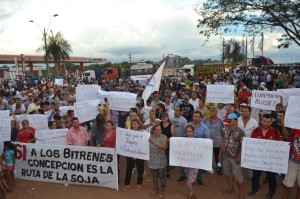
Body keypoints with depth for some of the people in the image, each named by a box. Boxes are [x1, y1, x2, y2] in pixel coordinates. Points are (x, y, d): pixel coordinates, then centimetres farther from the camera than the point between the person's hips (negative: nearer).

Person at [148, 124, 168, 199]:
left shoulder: (164, 137, -13)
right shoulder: (149, 137, -3)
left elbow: (163, 147, -29)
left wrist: (154, 143, -41)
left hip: (161, 161, -3)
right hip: (152, 161, 3)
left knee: (162, 176, 8)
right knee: (154, 176, 18)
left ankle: (162, 191, 28)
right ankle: (156, 189, 39)